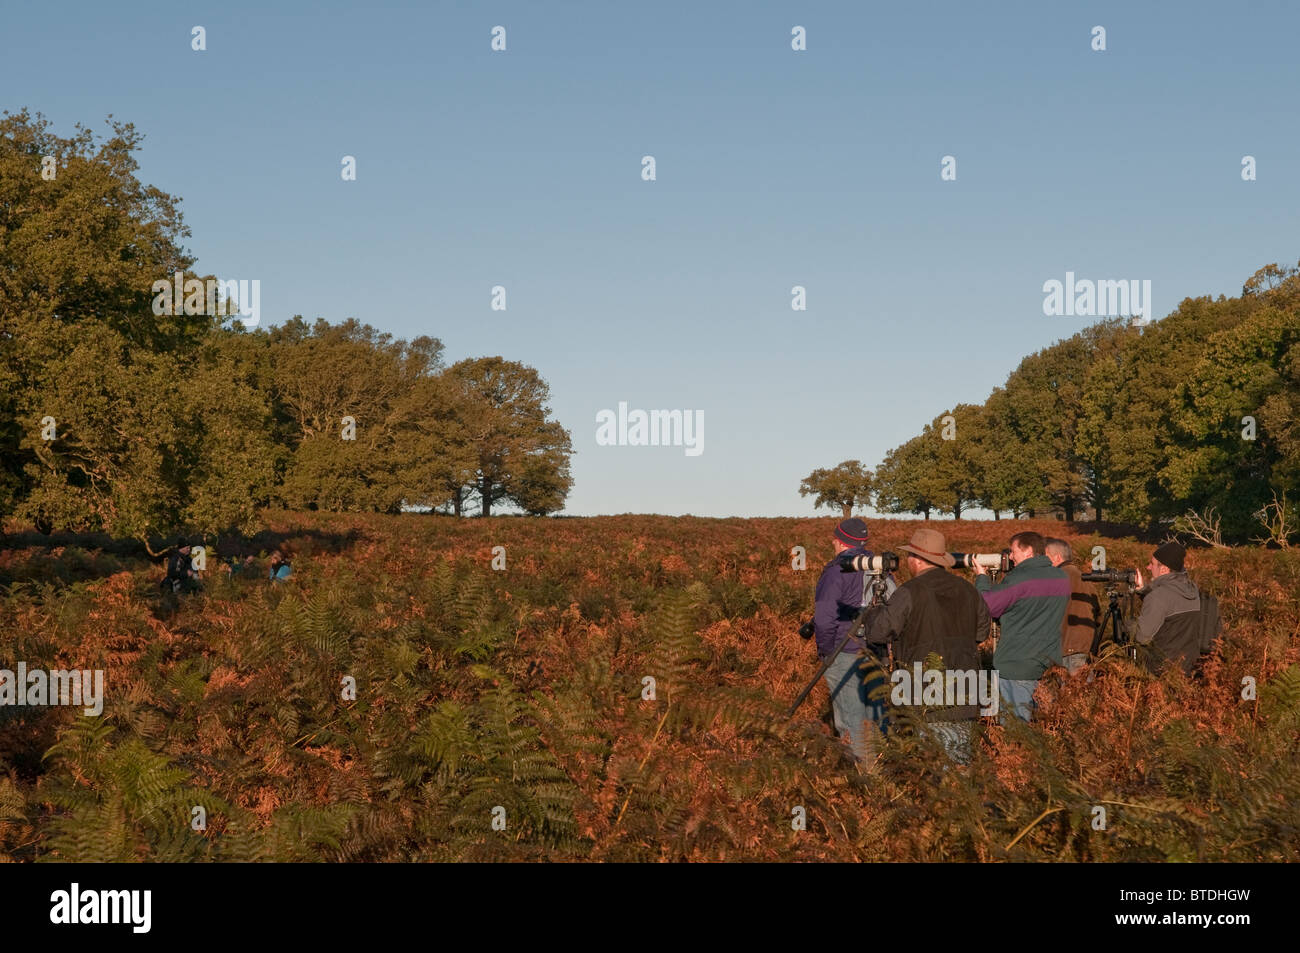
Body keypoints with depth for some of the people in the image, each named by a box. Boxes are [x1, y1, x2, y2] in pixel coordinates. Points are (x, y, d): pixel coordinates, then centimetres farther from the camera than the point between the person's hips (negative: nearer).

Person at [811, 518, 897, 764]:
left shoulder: (838, 571, -12)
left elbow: (825, 616, -18)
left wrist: (825, 649, -6)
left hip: (845, 654, -7)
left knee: (850, 716, -2)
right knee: (876, 709, 13)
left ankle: (858, 762, -2)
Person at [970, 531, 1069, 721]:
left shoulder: (1018, 579, -15)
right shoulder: (1062, 578, 8)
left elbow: (987, 607, -6)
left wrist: (981, 578, 9)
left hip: (1017, 666, -7)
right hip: (1051, 664, 7)